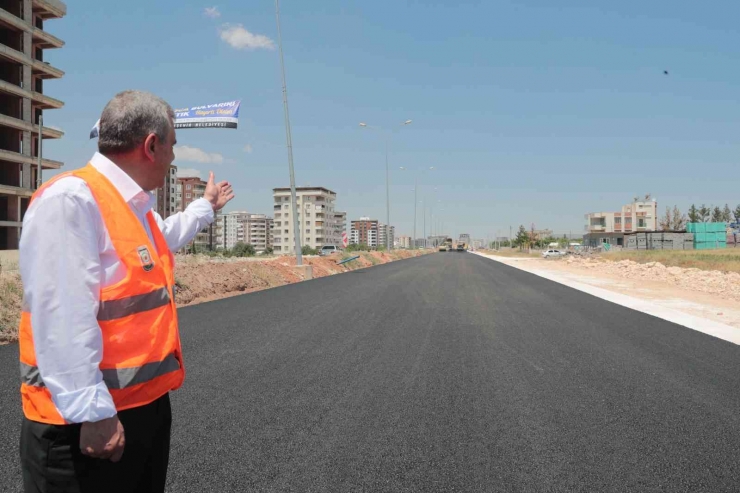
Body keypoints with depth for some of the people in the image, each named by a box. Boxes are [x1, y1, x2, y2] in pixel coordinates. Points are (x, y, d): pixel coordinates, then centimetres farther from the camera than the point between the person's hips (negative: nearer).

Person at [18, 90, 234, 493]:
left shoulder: (137, 207, 11)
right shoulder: (70, 201, -20)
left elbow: (165, 237, 36)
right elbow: (62, 322, -27)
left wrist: (206, 206, 49)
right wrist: (92, 412, -27)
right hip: (90, 423, -10)